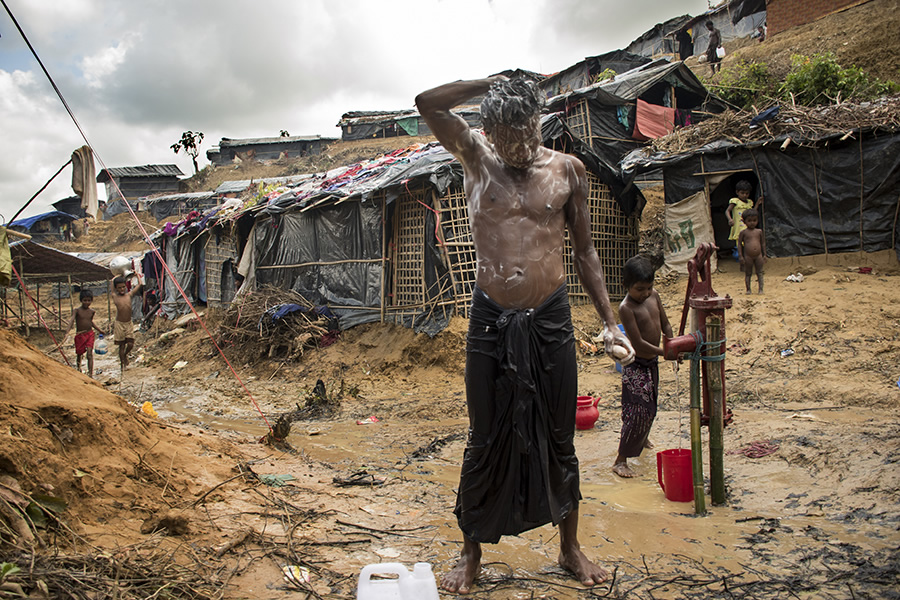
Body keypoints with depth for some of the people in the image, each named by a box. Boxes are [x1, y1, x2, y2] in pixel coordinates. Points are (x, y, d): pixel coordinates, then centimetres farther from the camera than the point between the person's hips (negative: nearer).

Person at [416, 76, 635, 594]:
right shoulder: (477, 158, 3)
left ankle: (571, 547, 32)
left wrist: (610, 323, 6)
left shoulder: (567, 169, 5)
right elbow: (428, 103, -10)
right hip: (491, 320, -1)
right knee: (486, 442, 9)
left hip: (552, 319, 1)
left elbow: (584, 250, 10)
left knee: (559, 440, 12)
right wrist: (494, 83, -7)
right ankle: (472, 553, 27)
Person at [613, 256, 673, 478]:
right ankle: (620, 460, -3)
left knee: (650, 407, 24)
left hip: (652, 362, 8)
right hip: (636, 364, -8)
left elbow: (665, 324, 6)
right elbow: (639, 344, -26)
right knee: (637, 411, -11)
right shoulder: (626, 308, -24)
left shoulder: (654, 295, -1)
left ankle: (642, 438, 52)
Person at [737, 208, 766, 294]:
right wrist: (740, 256, -6)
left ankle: (761, 289, 3)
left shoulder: (759, 231, 6)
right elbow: (739, 244, -1)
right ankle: (748, 289, 12)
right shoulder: (743, 232, -2)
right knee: (748, 273, 5)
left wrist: (764, 255, 8)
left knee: (759, 273, 2)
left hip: (758, 256, 2)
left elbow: (763, 243, 12)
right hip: (748, 257, -2)